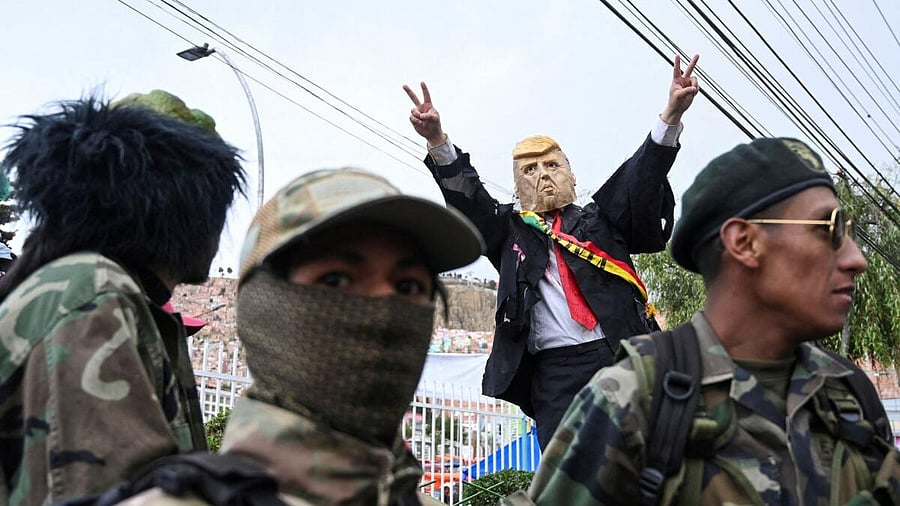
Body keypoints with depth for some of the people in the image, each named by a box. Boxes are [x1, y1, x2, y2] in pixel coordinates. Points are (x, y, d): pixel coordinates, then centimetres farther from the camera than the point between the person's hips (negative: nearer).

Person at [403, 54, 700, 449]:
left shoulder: (598, 219, 17)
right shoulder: (510, 230, 17)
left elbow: (640, 178, 4)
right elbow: (468, 200, 2)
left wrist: (671, 116, -12)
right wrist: (438, 142, -15)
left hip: (623, 358, 0)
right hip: (555, 372, 0)